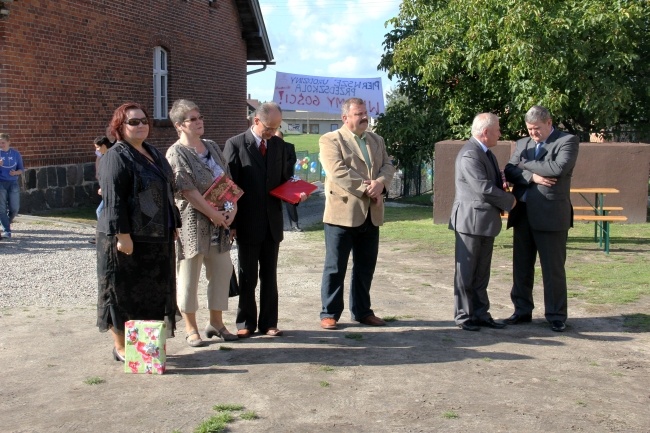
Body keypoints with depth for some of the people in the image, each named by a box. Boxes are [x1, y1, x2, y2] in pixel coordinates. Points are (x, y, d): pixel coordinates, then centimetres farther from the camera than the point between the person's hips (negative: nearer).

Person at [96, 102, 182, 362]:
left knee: (152, 293, 12)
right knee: (124, 292, 1)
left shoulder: (153, 154, 15)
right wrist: (123, 235, -23)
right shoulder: (115, 158, -12)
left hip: (157, 238, 8)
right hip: (128, 239, -8)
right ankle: (121, 347, 12)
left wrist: (173, 225, 17)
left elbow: (167, 192, 21)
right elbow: (113, 200, -19)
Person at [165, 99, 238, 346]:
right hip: (192, 222, -7)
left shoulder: (212, 147, 12)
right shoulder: (176, 154, -8)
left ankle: (216, 322, 23)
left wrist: (233, 208, -5)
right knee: (189, 274, 2)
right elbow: (187, 190, -16)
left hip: (219, 222, 7)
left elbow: (228, 180, 10)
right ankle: (190, 328, 14)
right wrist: (213, 213, -16)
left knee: (222, 270, 9)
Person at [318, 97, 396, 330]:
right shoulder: (330, 140, -4)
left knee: (365, 267, 12)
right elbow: (338, 172, -16)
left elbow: (388, 166, 8)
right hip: (342, 213, -6)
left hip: (371, 214, 6)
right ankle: (329, 313, 10)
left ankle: (362, 311, 24)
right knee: (335, 267, 1)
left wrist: (380, 183, -13)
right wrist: (366, 188, -17)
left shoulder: (377, 140, 17)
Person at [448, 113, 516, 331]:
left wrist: (501, 184, 1)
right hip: (471, 221, -9)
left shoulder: (486, 152, 13)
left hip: (487, 222, 9)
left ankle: (481, 313, 21)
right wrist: (509, 200, -11)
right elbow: (483, 188, -24)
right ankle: (463, 316, 10)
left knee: (482, 273, 13)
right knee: (466, 272, 2)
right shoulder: (469, 155, -19)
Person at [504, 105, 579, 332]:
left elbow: (558, 168, -18)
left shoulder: (567, 141, -1)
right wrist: (532, 176, -14)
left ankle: (556, 316, 12)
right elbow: (509, 171, 4)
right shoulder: (522, 143, 15)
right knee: (521, 267, 11)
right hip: (522, 214, 5)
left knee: (553, 268, 1)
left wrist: (525, 165, -7)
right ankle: (522, 311, 23)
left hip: (551, 215, -5)